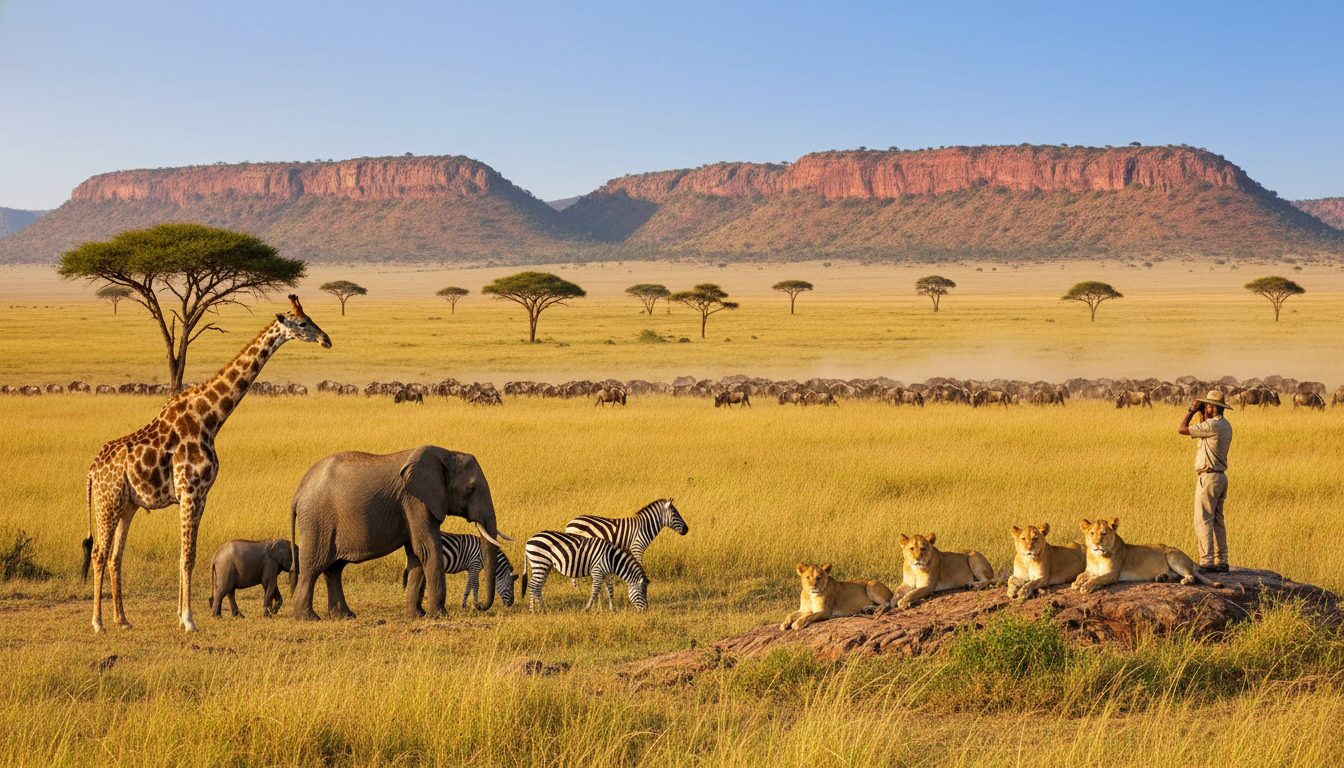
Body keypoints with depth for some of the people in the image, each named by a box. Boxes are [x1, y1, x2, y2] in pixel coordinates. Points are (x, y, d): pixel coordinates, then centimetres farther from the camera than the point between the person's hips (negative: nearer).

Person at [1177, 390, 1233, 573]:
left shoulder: (1212, 425, -17)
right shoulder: (1225, 426, 12)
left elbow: (1182, 429, -15)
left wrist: (1192, 411, -3)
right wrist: (1201, 413, 21)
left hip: (1208, 477, -9)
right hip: (1220, 477, 9)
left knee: (1203, 521, -7)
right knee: (1217, 521, 12)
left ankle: (1206, 562, -11)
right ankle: (1221, 561, 13)